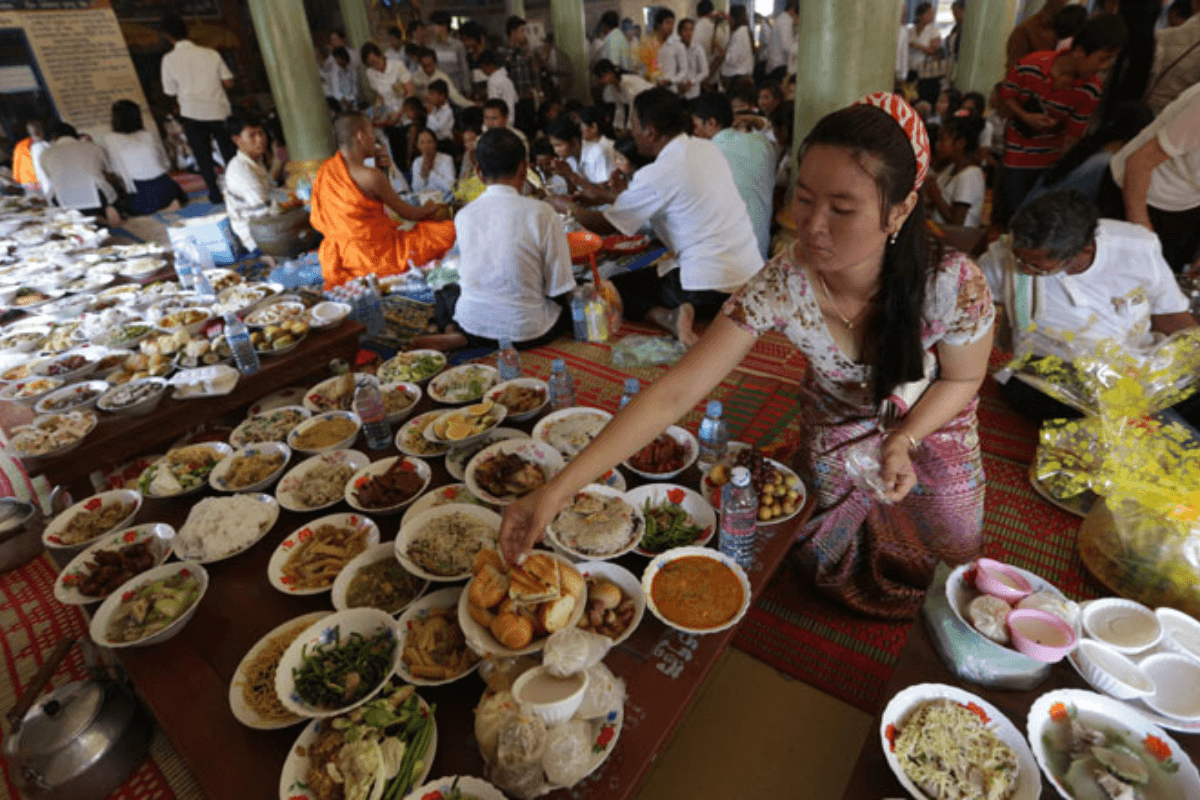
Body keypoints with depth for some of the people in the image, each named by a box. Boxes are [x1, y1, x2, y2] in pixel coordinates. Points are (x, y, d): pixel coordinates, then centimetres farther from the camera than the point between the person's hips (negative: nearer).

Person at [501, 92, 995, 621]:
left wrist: (905, 440, -32)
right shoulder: (782, 285, -34)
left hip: (930, 435, 0)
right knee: (822, 567, 21)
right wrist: (559, 488, -43)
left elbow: (963, 379, -12)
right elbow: (673, 394, -37)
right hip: (833, 436, 0)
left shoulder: (952, 286, -35)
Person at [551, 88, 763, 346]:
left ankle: (667, 315, -14)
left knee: (618, 286, 9)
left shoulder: (656, 175, -14)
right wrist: (624, 195, 22)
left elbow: (604, 226, -4)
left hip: (711, 289, -8)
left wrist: (567, 206, 14)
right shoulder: (709, 148, 7)